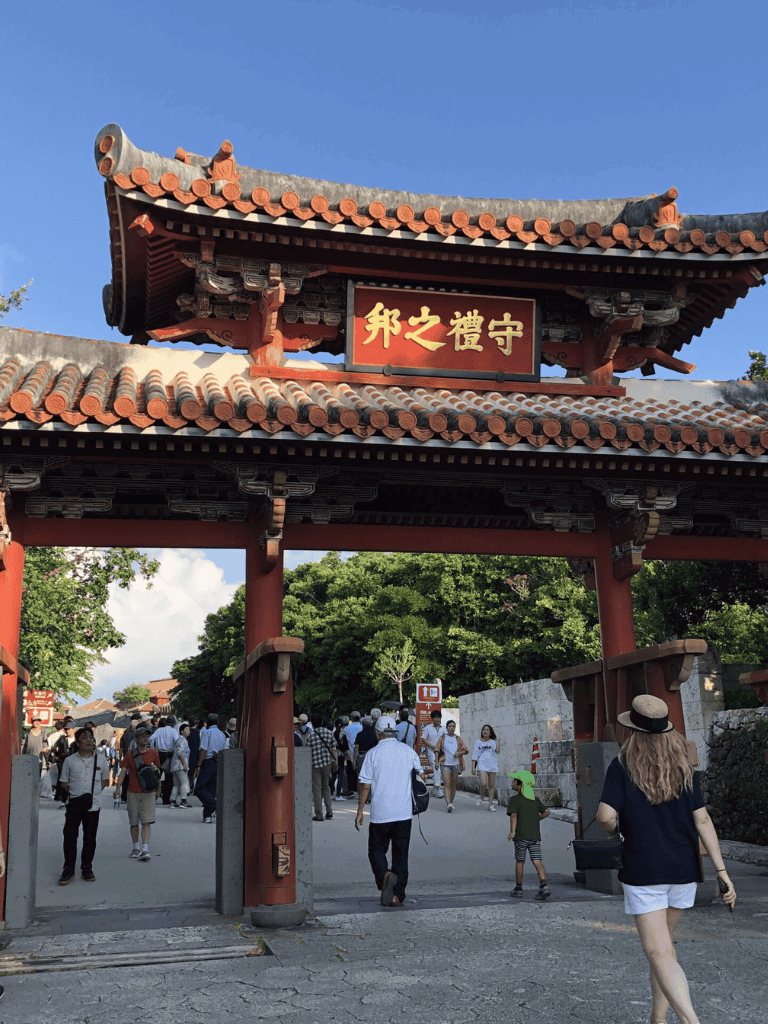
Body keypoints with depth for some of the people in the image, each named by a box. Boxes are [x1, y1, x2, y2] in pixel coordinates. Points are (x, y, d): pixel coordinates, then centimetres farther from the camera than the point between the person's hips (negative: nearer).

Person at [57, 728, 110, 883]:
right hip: (74, 804, 0)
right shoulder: (70, 761, 2)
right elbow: (63, 782, 9)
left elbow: (105, 779, 15)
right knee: (70, 837, -2)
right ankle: (69, 869, 8)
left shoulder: (100, 759, 4)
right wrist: (74, 792, -4)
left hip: (93, 804, 1)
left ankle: (87, 868, 18)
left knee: (90, 838, 6)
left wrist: (95, 791, 2)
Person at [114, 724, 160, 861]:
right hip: (133, 793, 1)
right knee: (134, 822, 8)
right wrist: (118, 787, -15)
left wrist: (158, 789, 16)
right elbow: (123, 772, -3)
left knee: (147, 821, -10)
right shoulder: (130, 755, 1)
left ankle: (145, 849, -14)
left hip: (148, 793, -1)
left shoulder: (153, 753, 3)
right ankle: (135, 848, 23)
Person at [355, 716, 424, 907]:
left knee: (376, 850, 11)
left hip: (380, 813, -3)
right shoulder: (408, 751, 4)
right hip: (404, 812, 3)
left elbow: (365, 786, -6)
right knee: (401, 854, 11)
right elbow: (420, 777, 12)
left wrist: (360, 812, 2)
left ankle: (385, 875, -17)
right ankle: (397, 895, 9)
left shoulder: (373, 753, -5)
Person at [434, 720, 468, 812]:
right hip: (445, 764, -2)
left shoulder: (458, 739, 9)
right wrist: (436, 761, -14)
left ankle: (451, 802, 24)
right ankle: (448, 804, -26)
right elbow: (437, 750, -1)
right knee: (447, 784, -15)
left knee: (453, 785, 8)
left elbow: (465, 751, 6)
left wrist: (459, 753, -15)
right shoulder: (443, 738, 4)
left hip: (456, 764, 3)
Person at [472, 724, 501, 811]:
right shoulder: (478, 742, 8)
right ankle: (481, 797, 10)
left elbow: (497, 751, -7)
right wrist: (473, 767, 0)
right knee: (483, 783, -18)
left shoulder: (493, 742, 10)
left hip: (492, 765, 2)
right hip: (482, 765, -1)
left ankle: (490, 805, 8)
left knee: (491, 785, 1)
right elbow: (475, 755, 6)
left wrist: (498, 744, -19)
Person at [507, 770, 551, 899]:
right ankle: (544, 886, -17)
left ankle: (518, 888, 18)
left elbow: (513, 816, -18)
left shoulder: (515, 799, -5)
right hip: (535, 835, 4)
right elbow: (546, 812, 14)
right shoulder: (535, 799, 12)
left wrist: (512, 831, -27)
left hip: (521, 835, -4)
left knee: (519, 861, 9)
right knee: (537, 861, -1)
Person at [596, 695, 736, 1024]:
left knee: (659, 954, -5)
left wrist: (612, 829, 6)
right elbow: (702, 819, -3)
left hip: (643, 871, -5)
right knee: (663, 941, 22)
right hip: (684, 870, 5)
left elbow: (606, 815, -18)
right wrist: (722, 870, -4)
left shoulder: (622, 765, -8)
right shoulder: (683, 766, 3)